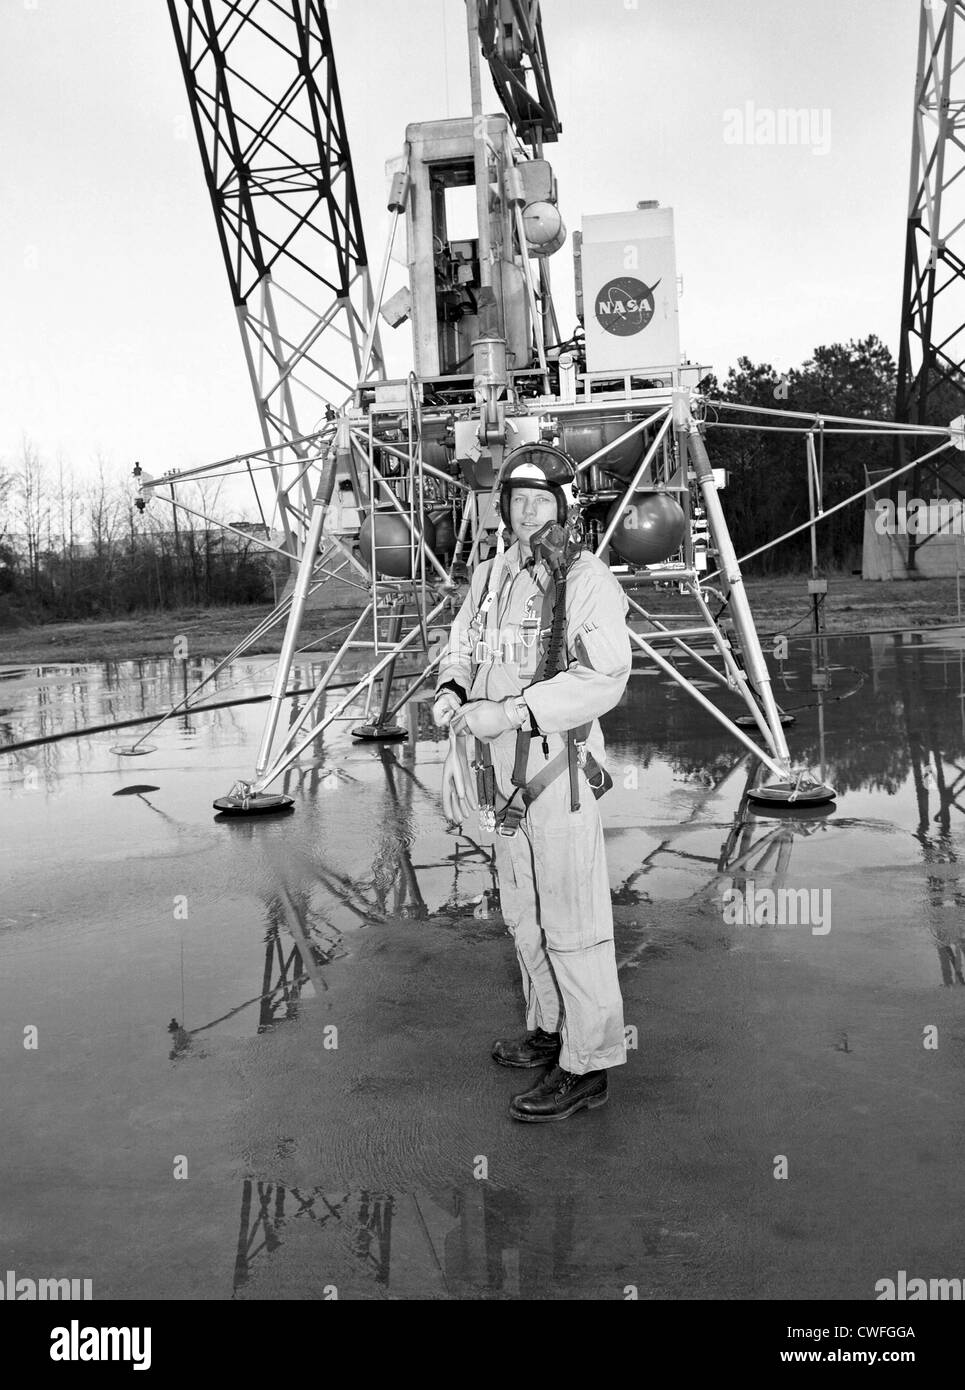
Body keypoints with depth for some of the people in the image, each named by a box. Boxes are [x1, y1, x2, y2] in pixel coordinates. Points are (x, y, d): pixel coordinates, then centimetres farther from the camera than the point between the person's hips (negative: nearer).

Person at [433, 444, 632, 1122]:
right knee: (525, 911, 19)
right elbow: (464, 649, 18)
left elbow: (603, 679, -24)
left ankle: (587, 1066, 12)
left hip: (560, 767, -8)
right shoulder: (491, 576, 11)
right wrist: (451, 691, -6)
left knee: (572, 919, -1)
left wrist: (509, 713, -30)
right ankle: (552, 1028, 37)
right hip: (508, 770, 8)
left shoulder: (586, 578, -13)